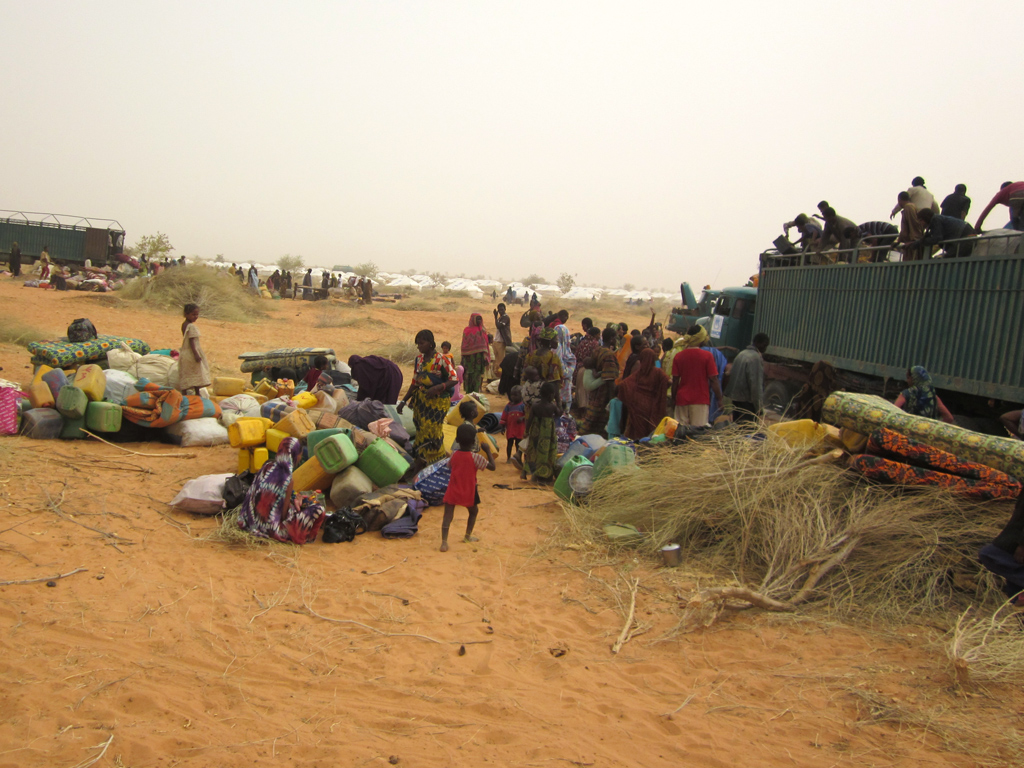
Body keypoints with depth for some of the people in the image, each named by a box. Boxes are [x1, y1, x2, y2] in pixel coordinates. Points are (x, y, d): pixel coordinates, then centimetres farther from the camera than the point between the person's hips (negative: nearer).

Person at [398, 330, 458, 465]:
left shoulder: (441, 360, -12)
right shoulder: (419, 359, 7)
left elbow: (454, 379, -14)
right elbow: (415, 383, 13)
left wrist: (437, 388, -27)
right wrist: (404, 401, 8)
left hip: (437, 401, -6)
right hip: (421, 400, 6)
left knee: (431, 431, -5)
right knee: (421, 430, 6)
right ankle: (421, 461, 18)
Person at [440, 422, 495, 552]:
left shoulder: (454, 455, -2)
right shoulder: (475, 457, -12)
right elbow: (492, 467, -8)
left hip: (452, 492, 2)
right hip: (468, 493, -1)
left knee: (448, 515, -2)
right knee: (473, 512, 24)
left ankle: (444, 541, -15)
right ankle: (468, 536, 33)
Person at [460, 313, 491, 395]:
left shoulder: (482, 330, 11)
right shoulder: (467, 330, 1)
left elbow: (485, 344, 12)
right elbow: (464, 344, 0)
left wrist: (485, 357, 4)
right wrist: (464, 358, -6)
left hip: (479, 357, 3)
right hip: (470, 357, -3)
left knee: (478, 375, 1)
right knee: (469, 375, -1)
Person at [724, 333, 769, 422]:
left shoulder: (741, 354, 13)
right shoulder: (756, 358, -14)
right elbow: (756, 384, -18)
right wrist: (759, 406, -15)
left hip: (735, 398, 9)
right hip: (747, 401, -9)